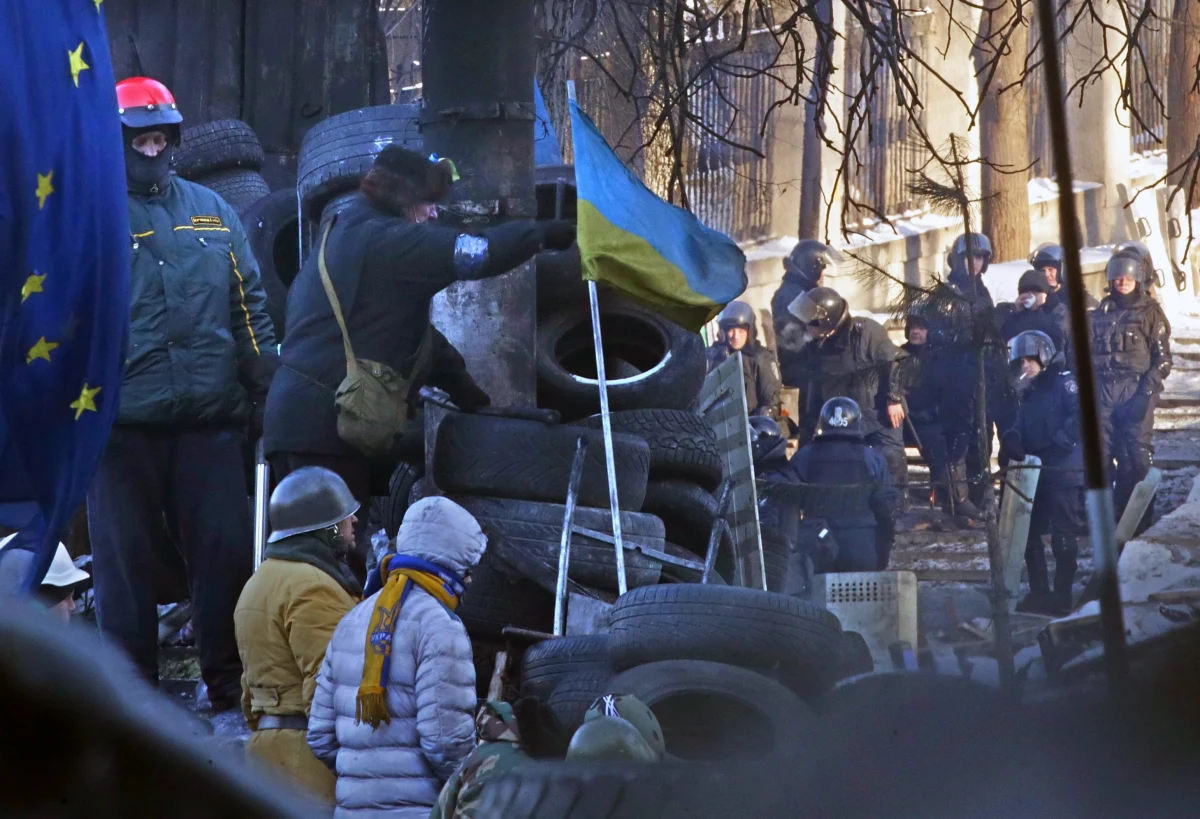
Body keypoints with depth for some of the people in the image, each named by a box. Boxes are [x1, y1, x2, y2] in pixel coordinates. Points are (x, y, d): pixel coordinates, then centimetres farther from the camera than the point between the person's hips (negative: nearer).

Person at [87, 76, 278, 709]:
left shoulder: (210, 212, 14)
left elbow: (248, 307, 18)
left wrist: (266, 392, 12)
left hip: (209, 418, 3)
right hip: (122, 422, -3)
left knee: (226, 551, 1)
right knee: (124, 556, 2)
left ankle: (229, 680, 12)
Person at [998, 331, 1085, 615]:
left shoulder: (1064, 383, -6)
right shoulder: (1029, 394, 19)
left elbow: (1081, 416, -20)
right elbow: (1021, 430, 16)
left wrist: (1057, 443, -23)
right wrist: (1011, 441, -7)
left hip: (1064, 473, -9)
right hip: (1036, 473, 9)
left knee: (1063, 536, -6)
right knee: (1030, 532, 12)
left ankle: (1062, 597, -2)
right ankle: (1039, 592, 20)